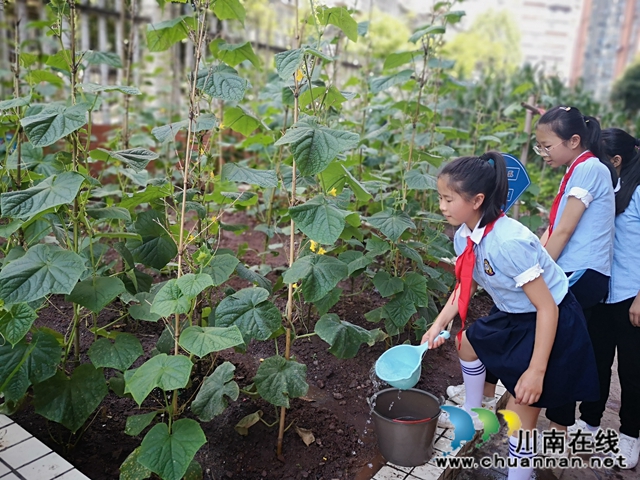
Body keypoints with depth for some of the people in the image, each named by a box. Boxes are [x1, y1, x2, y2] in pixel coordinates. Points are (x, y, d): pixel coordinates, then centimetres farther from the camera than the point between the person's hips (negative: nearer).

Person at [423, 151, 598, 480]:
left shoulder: (508, 241, -34)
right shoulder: (464, 236, -9)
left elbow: (547, 308, -29)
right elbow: (466, 285, 8)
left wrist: (537, 371, -28)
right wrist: (439, 325, 0)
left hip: (551, 323, -9)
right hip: (513, 316, 9)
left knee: (522, 412, -4)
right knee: (468, 342, 26)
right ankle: (472, 414, 49)